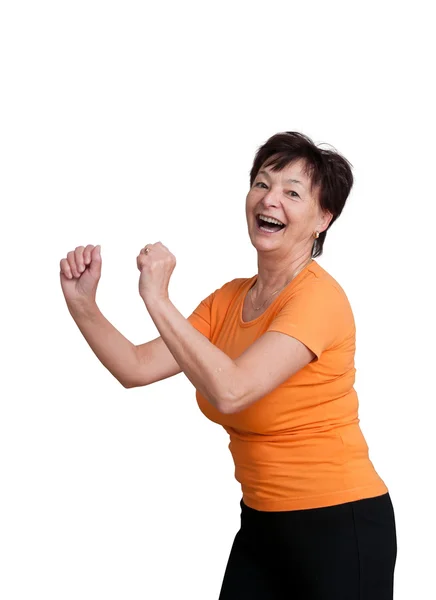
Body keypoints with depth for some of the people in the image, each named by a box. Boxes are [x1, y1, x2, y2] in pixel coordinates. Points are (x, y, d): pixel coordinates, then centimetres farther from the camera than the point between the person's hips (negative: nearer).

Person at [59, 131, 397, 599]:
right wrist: (82, 304, -10)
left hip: (339, 524, -7)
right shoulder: (229, 299, 7)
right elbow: (137, 368, 2)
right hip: (261, 523, 7)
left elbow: (230, 391, -30)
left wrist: (157, 300, -28)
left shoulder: (318, 297, -18)